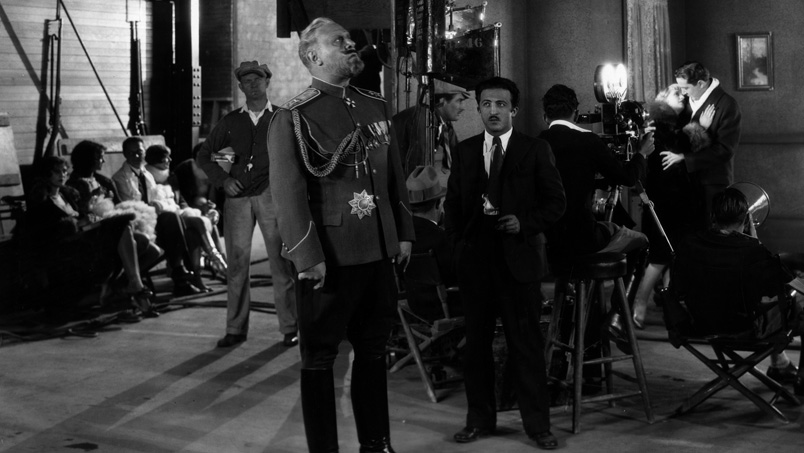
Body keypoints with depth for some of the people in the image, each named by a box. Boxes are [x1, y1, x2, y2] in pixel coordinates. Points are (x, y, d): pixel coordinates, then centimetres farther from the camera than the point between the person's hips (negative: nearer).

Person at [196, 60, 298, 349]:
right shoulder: (230, 122, 14)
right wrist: (223, 179, 3)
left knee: (281, 263, -2)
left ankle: (289, 328, 5)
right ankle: (235, 329, 9)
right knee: (237, 262, 2)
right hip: (237, 197, 2)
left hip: (272, 195, -2)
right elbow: (203, 156, 18)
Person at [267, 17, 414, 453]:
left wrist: (403, 232, 12)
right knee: (319, 356, 5)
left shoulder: (374, 106, 11)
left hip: (379, 252, 6)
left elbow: (395, 173, 16)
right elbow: (287, 191, -14)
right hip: (329, 257, -6)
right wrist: (308, 257, -17)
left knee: (373, 349, 15)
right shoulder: (293, 117, -9)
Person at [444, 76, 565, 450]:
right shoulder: (464, 151, 11)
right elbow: (452, 202, 14)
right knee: (476, 342, 9)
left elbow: (556, 201, 2)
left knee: (526, 343, 0)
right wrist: (458, 240, 1)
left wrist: (526, 223, -13)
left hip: (518, 257, -3)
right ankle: (480, 419, 19)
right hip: (474, 258, 3)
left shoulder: (536, 150, 2)